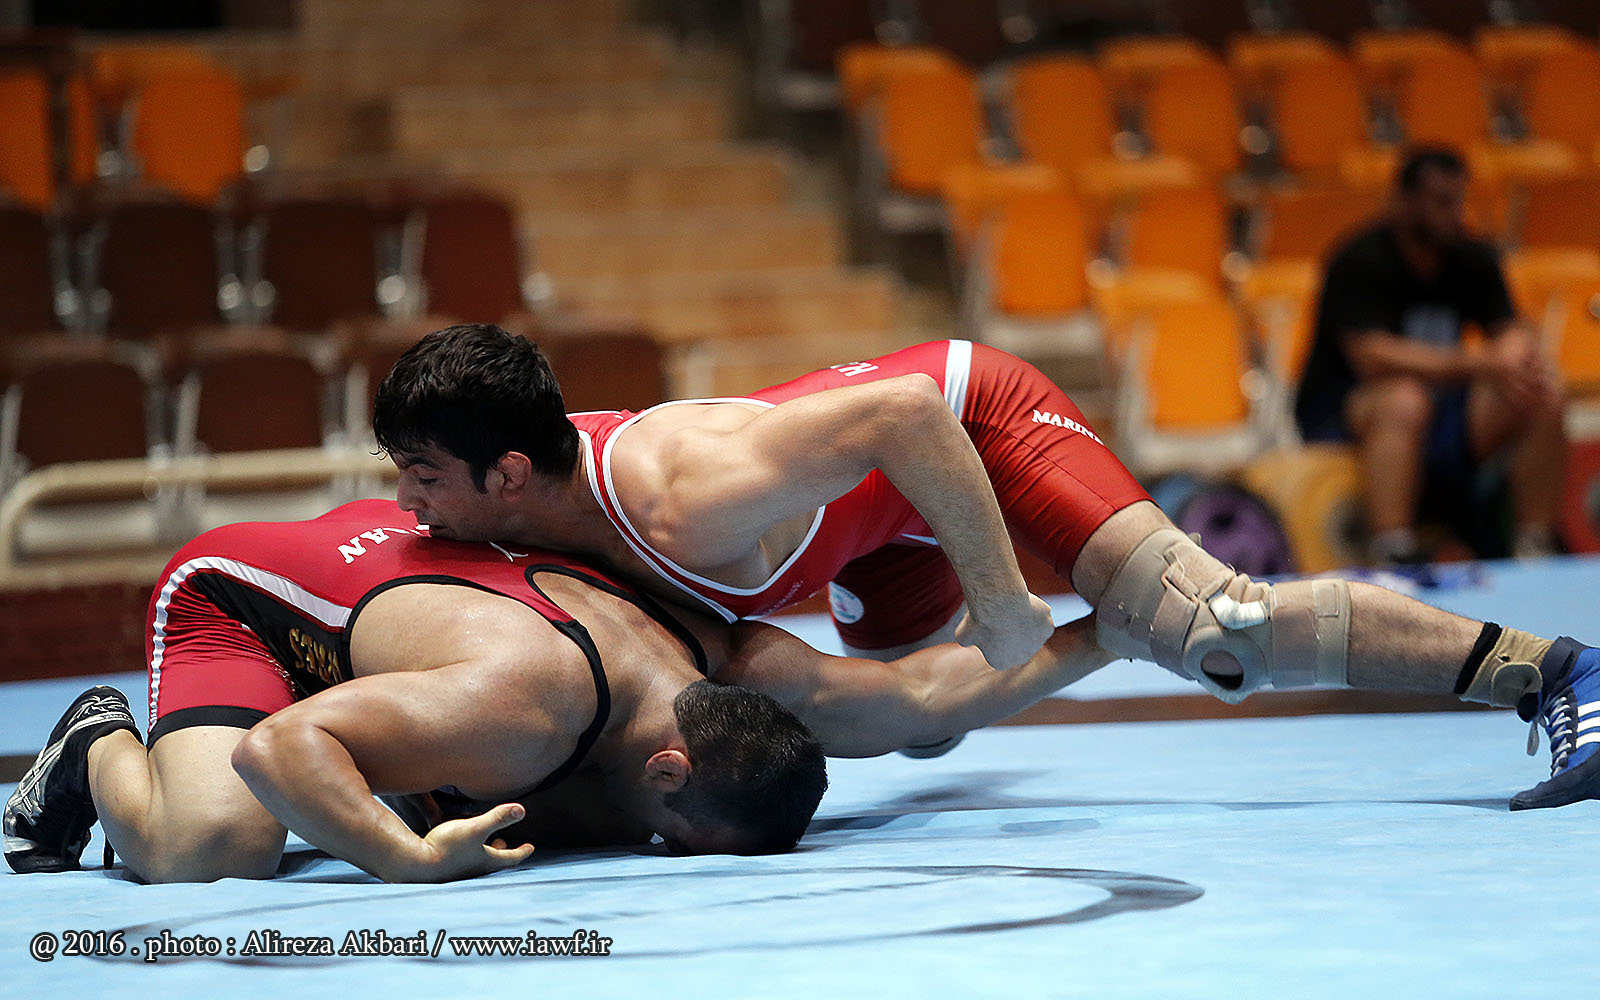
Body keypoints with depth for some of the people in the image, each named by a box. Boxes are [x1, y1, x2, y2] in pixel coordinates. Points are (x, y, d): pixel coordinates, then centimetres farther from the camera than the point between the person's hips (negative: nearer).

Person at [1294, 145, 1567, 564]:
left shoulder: (1474, 258, 5)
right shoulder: (1359, 262, -15)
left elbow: (1511, 330, 2)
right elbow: (1373, 357, -27)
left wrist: (1518, 353, -25)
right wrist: (1480, 364, -33)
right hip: (1341, 414, -6)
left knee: (1545, 395, -16)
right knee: (1404, 400, -40)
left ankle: (1536, 550, -14)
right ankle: (1393, 559, -47)